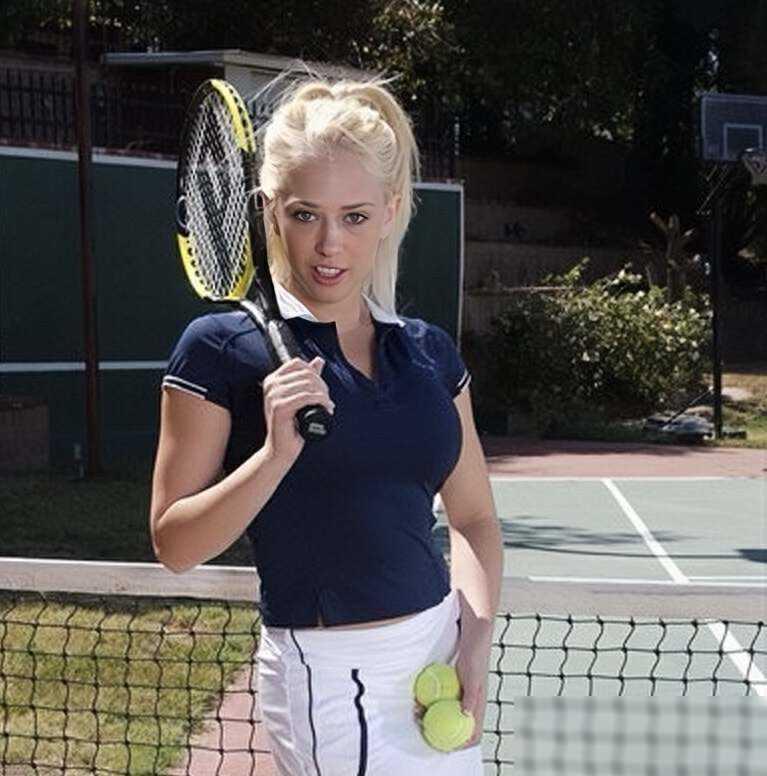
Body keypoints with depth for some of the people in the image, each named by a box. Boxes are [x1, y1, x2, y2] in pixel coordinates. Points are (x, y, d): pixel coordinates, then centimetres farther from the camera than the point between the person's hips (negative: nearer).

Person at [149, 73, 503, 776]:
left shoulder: (431, 352, 6)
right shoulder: (222, 348, -7)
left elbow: (473, 518, 14)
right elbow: (175, 545, -8)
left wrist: (477, 641, -2)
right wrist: (278, 451, -22)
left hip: (442, 659, 5)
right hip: (332, 674, -5)